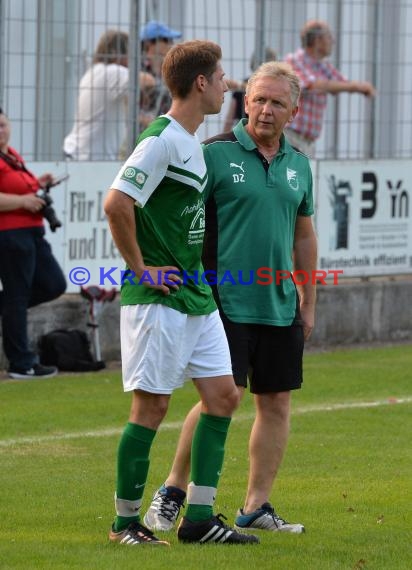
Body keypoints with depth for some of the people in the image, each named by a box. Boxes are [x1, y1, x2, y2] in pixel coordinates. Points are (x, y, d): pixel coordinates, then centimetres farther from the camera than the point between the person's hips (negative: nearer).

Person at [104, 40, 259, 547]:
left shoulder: (191, 141, 13)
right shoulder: (162, 140, -16)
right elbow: (116, 203, -26)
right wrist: (140, 269, -18)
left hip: (197, 296, 10)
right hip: (159, 297, -9)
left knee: (223, 395, 7)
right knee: (151, 406, -4)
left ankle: (199, 516, 11)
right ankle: (125, 521, 6)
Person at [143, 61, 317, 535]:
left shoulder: (298, 165, 12)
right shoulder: (215, 154, -6)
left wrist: (308, 303, 19)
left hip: (281, 306, 6)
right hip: (227, 300, -6)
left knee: (276, 403, 6)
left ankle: (256, 506, 14)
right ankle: (171, 493, 3)